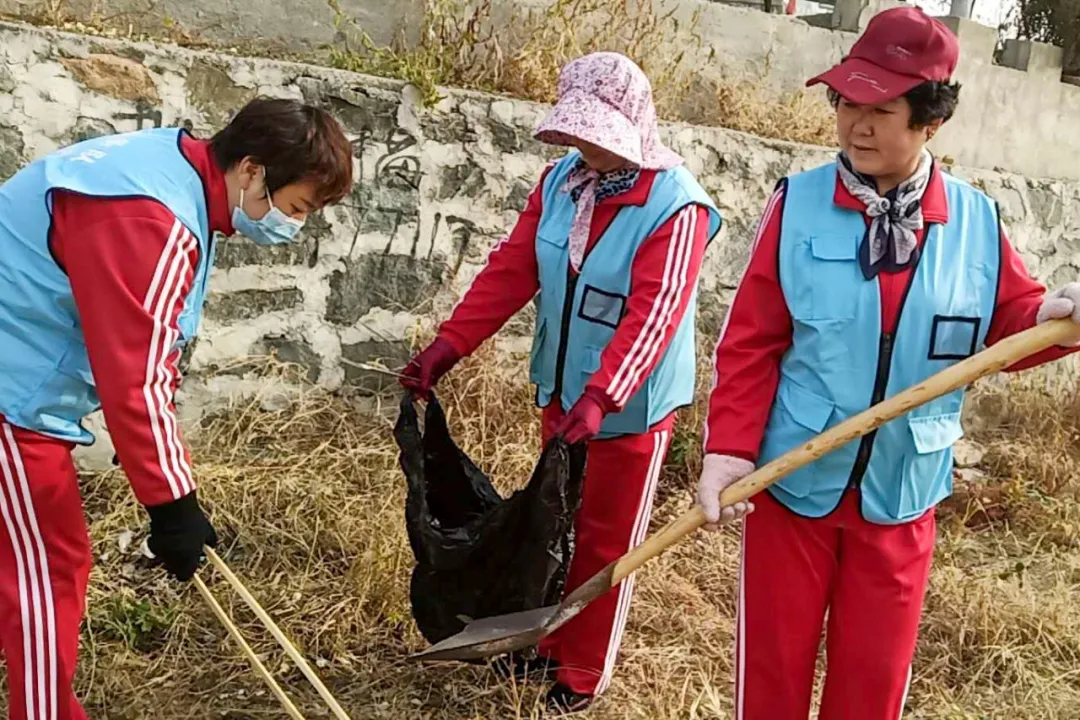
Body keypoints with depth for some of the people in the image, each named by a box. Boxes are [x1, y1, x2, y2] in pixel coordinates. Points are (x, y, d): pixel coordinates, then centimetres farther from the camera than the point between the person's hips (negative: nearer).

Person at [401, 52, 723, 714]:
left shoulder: (675, 205, -21)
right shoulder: (561, 182, -1)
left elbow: (654, 313, -30)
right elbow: (510, 271, -2)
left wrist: (601, 396, -42)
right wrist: (448, 346, -10)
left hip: (631, 404, -6)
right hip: (561, 390, 6)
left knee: (607, 541, 10)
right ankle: (549, 644, 41)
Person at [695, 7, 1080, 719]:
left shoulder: (975, 220, -5)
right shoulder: (798, 204, -10)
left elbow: (1009, 323, 4)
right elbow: (750, 343, -10)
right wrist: (730, 449, -18)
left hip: (901, 492, 2)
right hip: (792, 480, -1)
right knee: (774, 655, 14)